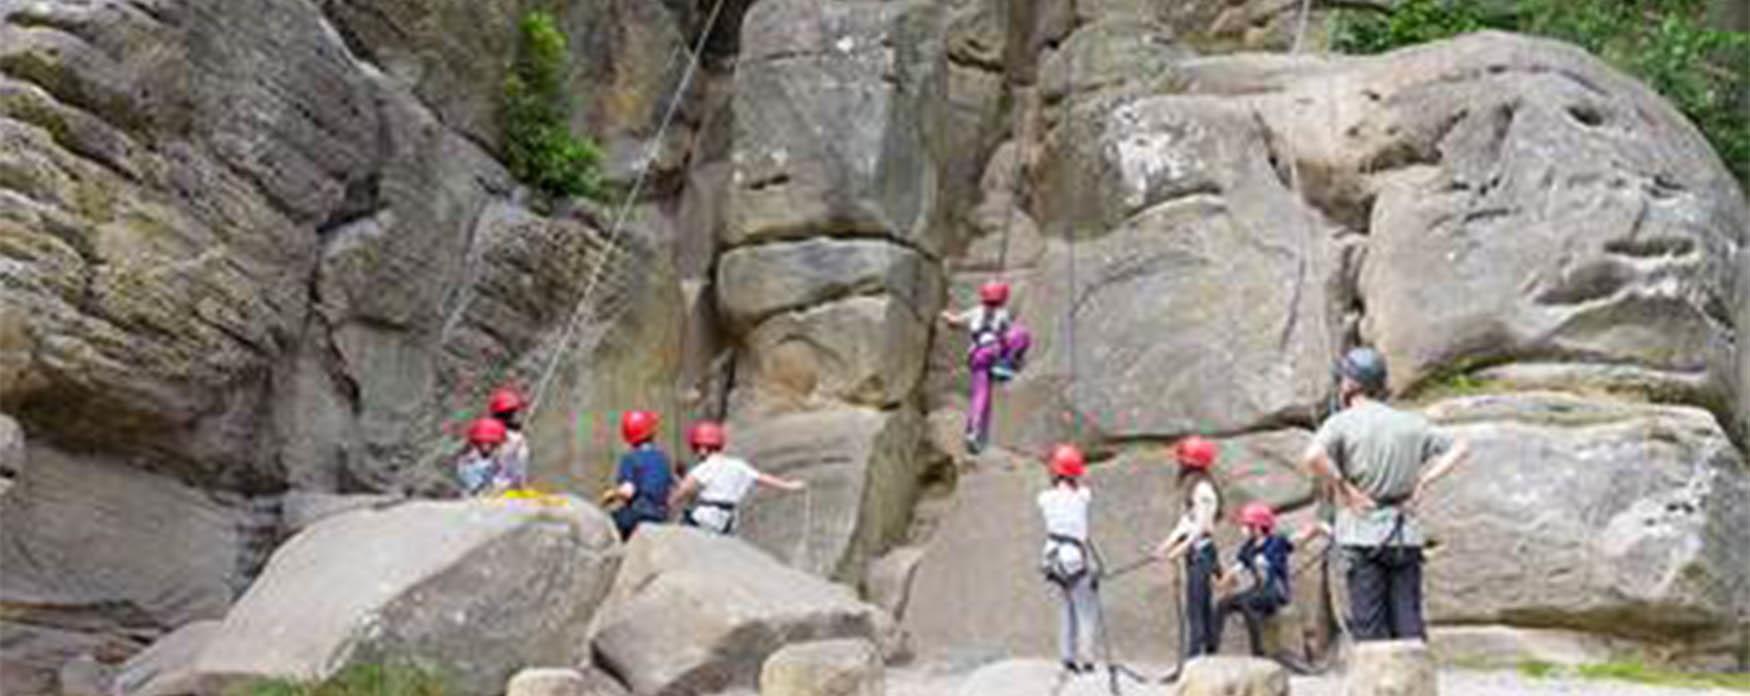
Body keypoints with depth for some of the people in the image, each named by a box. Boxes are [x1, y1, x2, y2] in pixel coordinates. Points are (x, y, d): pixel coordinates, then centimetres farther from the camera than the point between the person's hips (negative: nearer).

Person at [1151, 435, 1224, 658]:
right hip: (1194, 553, 10)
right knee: (1204, 607, 12)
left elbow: (1200, 529, -19)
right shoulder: (1191, 486, 14)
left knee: (1195, 609, -10)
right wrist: (1166, 545, 5)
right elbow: (1185, 523, 15)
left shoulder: (1203, 489, -16)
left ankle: (1193, 658, -10)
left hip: (1201, 552, -10)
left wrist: (1176, 551, -18)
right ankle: (1210, 653, 17)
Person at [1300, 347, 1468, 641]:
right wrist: (1423, 481, 8)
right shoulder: (1410, 423, 11)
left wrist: (1343, 486, -10)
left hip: (1363, 536, -4)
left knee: (1370, 628, -2)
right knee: (1409, 625, 6)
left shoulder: (1342, 423, -4)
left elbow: (1312, 457, -22)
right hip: (1406, 535, 4)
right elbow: (1459, 448, 15)